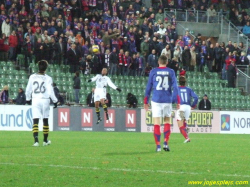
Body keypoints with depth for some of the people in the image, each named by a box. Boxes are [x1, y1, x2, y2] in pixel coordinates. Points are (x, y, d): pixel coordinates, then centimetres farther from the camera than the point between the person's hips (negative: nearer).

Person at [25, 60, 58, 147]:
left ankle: (36, 140, -21)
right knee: (45, 120, 14)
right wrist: (55, 101, 2)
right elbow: (50, 91, -9)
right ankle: (45, 140, 24)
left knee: (35, 121, -4)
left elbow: (28, 90, 8)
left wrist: (28, 99, 24)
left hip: (35, 100, 1)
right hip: (45, 100, -1)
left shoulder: (32, 77, 1)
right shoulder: (48, 78, -6)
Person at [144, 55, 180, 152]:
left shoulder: (153, 72, 3)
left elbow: (148, 87, 4)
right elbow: (175, 87, -1)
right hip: (167, 100, 1)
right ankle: (166, 143, 2)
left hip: (156, 100, -1)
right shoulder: (171, 72, 3)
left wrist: (146, 102, 9)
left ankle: (158, 146, -3)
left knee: (157, 123, 1)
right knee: (167, 122, 14)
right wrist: (178, 101, 1)